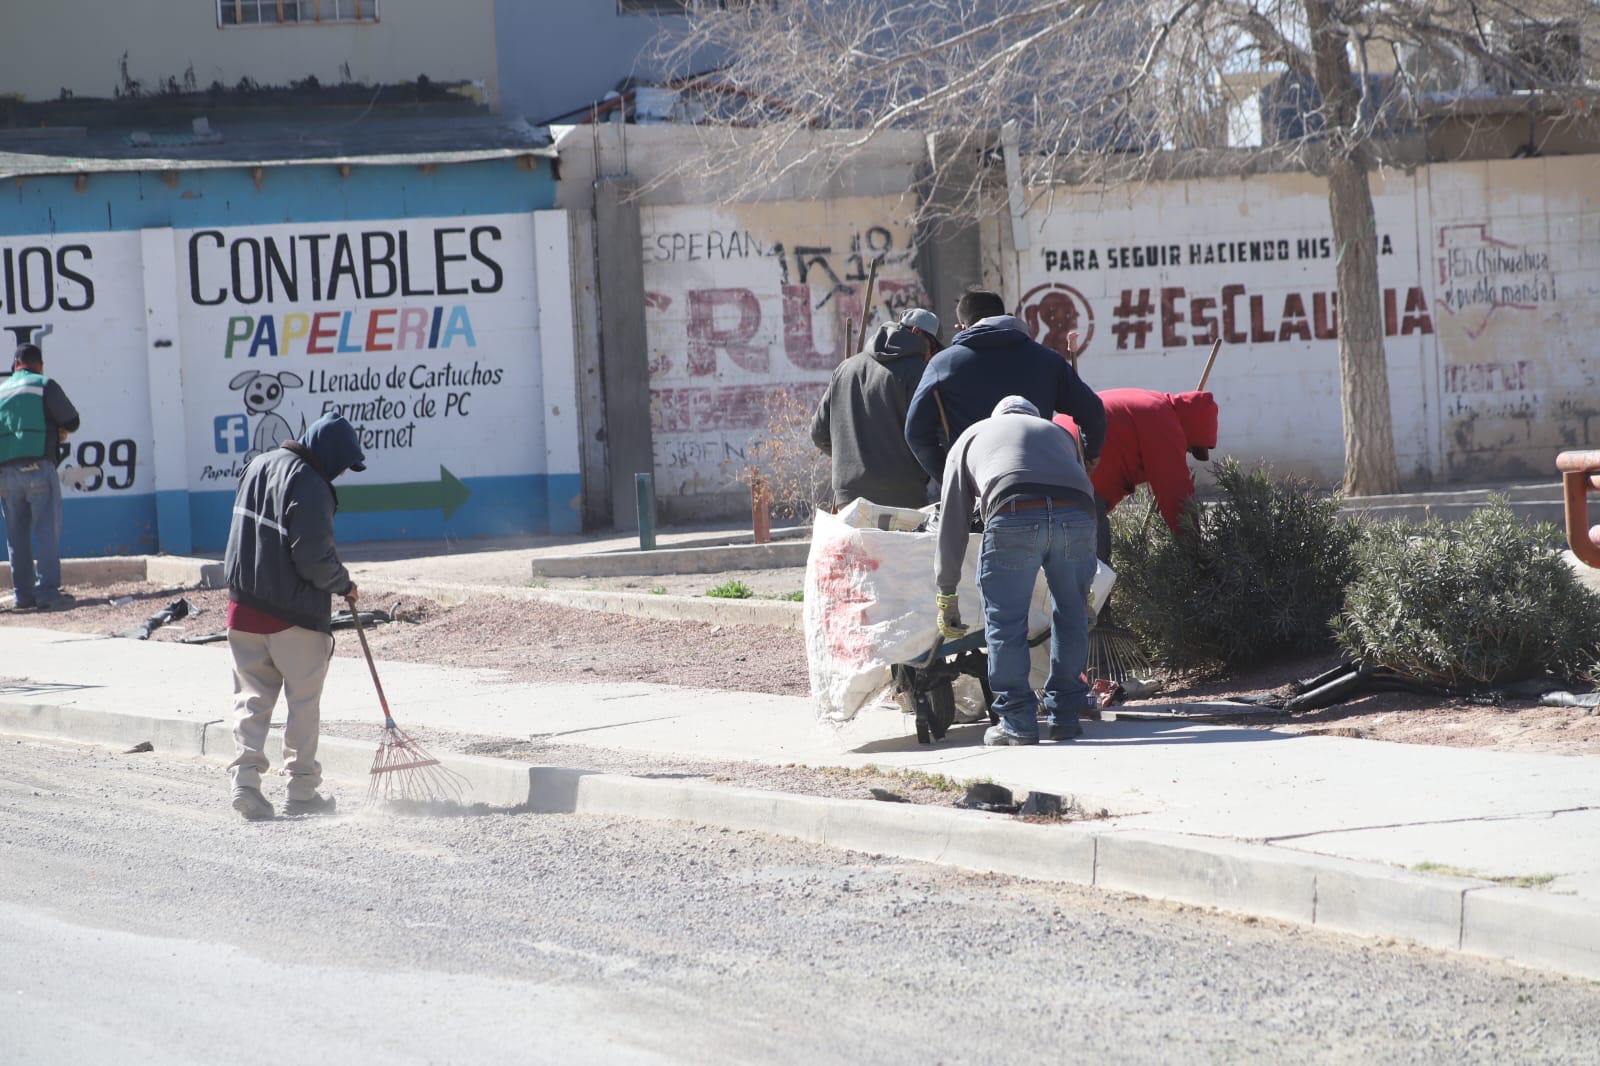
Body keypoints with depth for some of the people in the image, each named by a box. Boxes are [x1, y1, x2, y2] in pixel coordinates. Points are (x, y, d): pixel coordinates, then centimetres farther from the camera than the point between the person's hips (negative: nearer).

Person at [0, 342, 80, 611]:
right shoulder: (44, 385, 1)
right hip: (37, 466, -5)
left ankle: (23, 593, 8)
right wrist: (62, 430, 21)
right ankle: (48, 592, -10)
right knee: (47, 531, -3)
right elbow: (71, 421, -1)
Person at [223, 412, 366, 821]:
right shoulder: (309, 487, -18)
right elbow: (315, 560, -21)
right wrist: (343, 583, -3)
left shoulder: (258, 466, 10)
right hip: (294, 611, -7)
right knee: (304, 701, 6)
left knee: (252, 696, 10)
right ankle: (302, 791, 11)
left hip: (245, 604, 7)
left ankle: (245, 779, -4)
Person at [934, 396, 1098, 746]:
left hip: (1013, 516, -3)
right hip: (1075, 515, 3)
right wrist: (1086, 586, 44)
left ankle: (1017, 722, 9)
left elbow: (952, 523, 28)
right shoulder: (1059, 433, 39)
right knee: (1071, 616, 18)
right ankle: (1065, 715, 22)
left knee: (1005, 622, 8)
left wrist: (947, 595, 32)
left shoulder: (971, 437, 33)